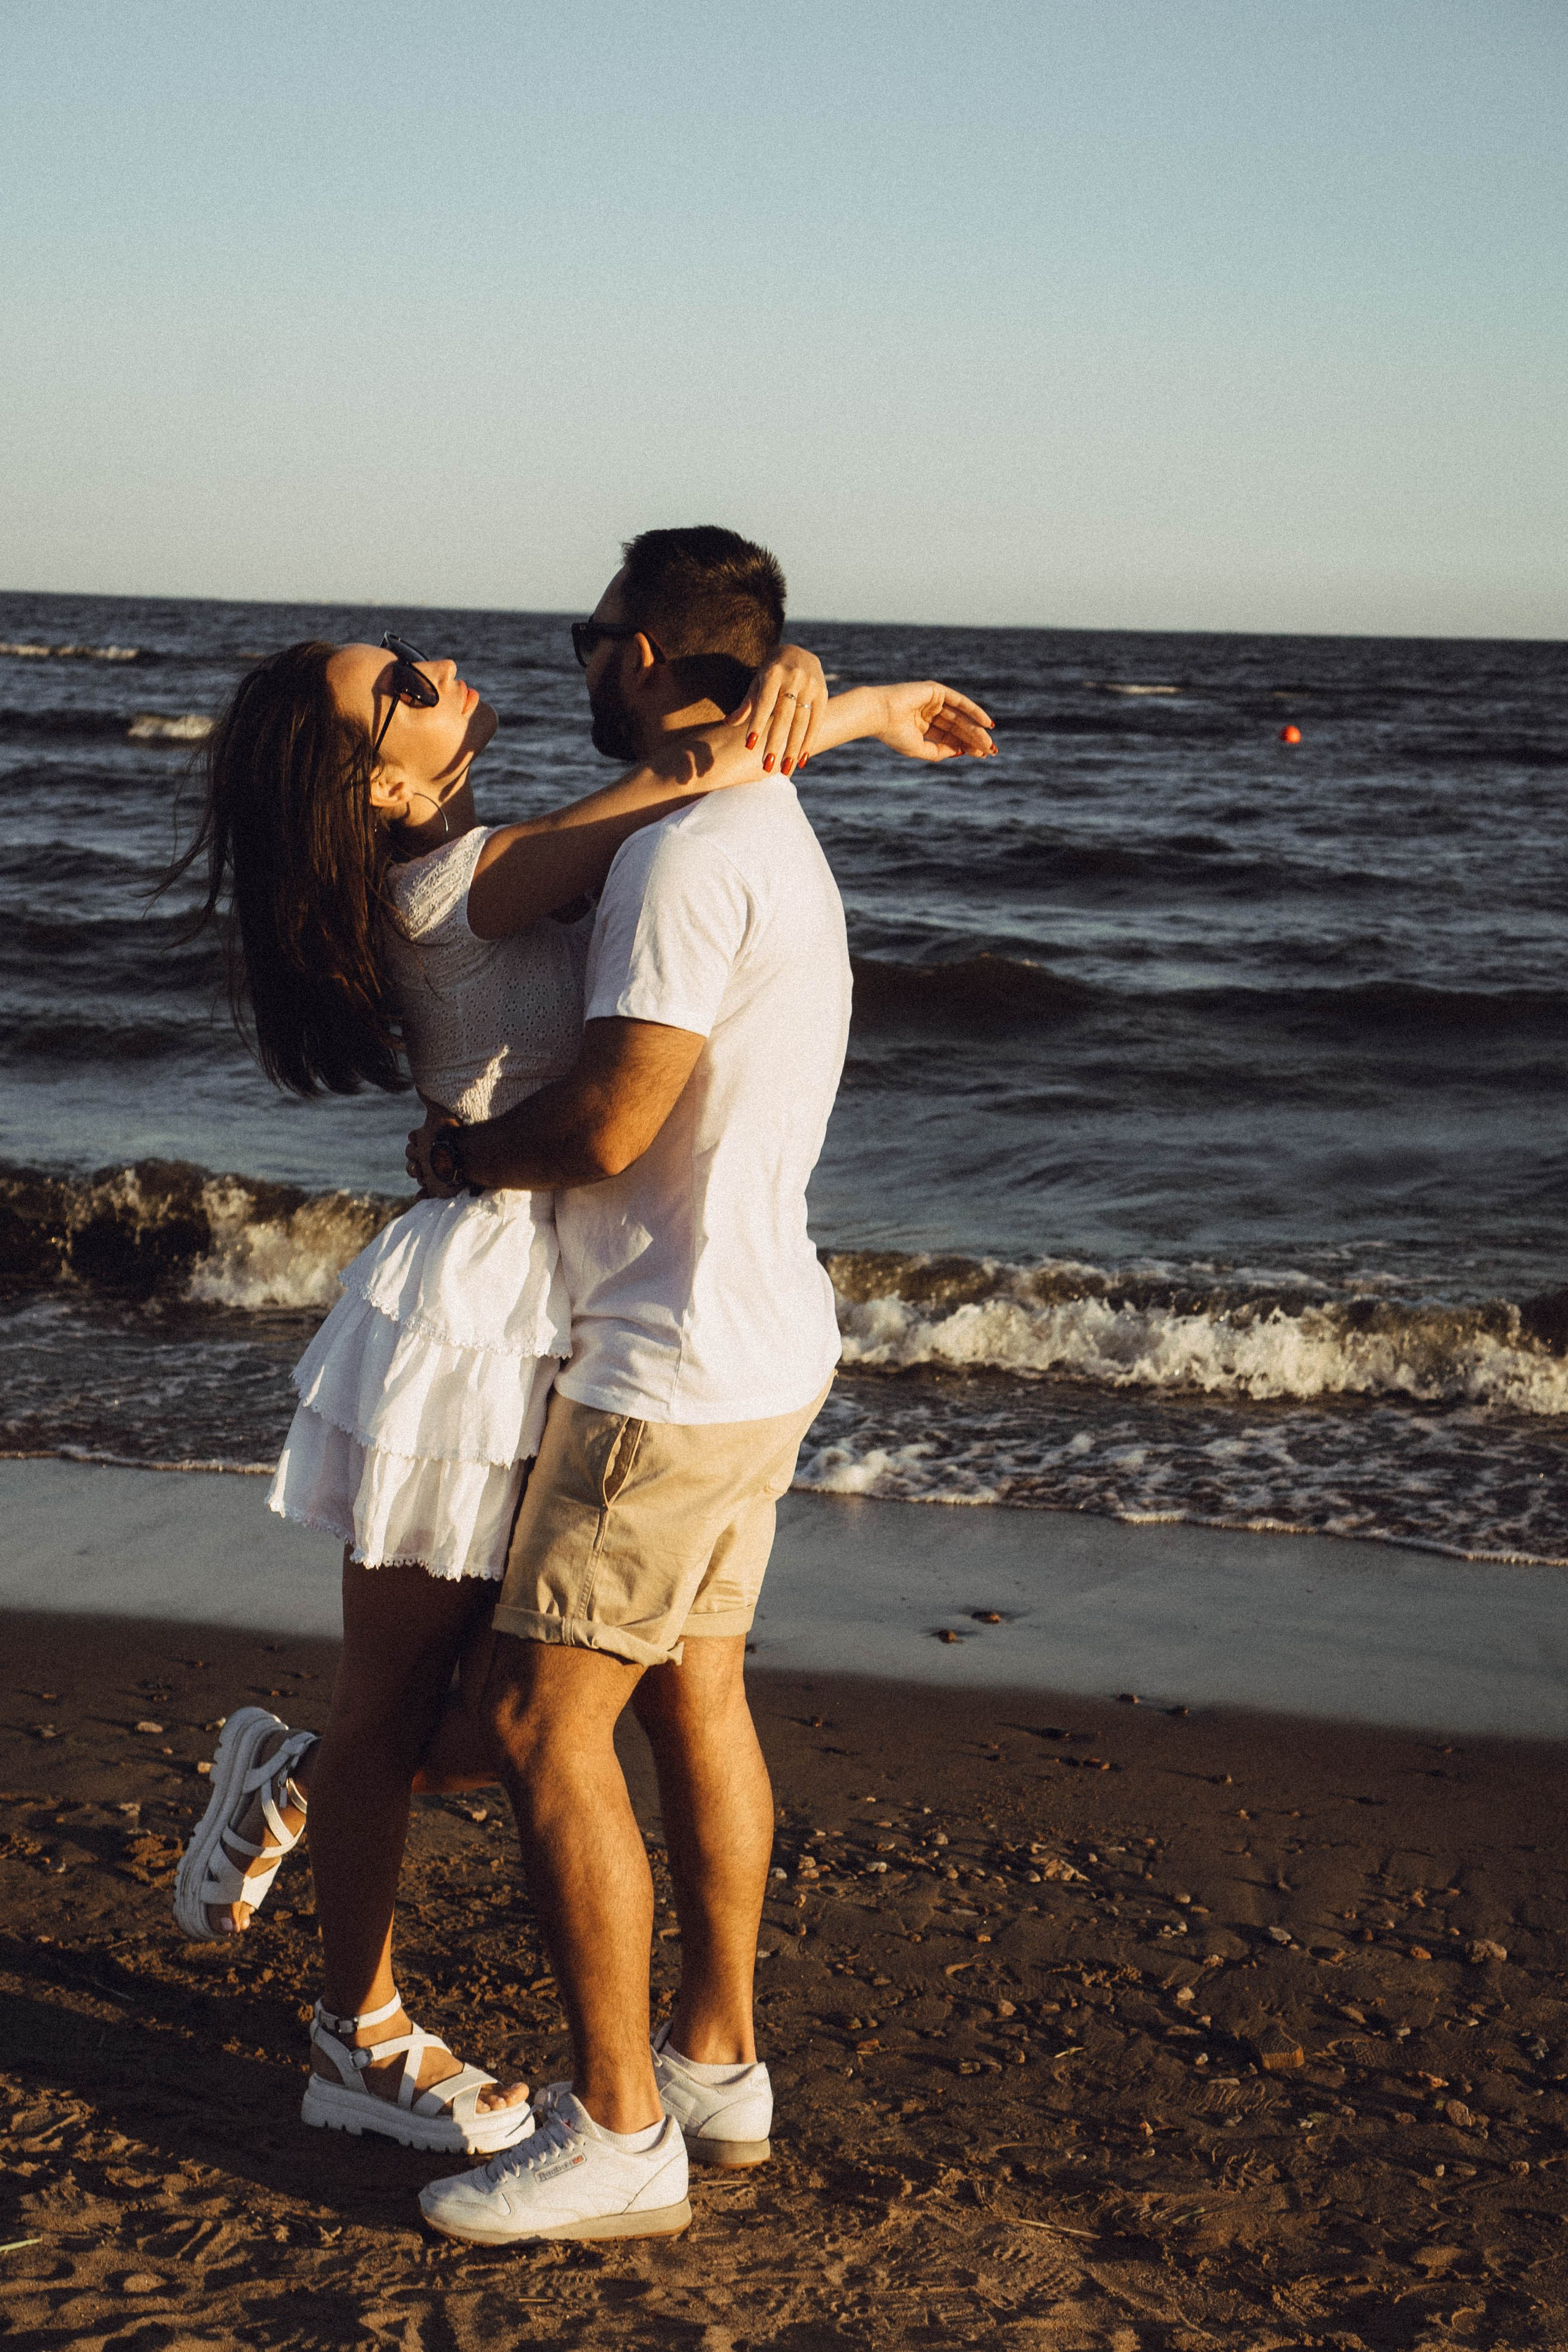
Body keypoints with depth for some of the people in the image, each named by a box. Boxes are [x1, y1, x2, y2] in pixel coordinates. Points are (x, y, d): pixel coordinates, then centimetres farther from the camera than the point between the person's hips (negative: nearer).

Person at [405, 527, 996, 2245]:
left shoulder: (687, 857, -19)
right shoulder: (772, 837, 14)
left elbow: (606, 1127, -24)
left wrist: (464, 1153, -6)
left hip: (674, 1372, -10)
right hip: (760, 1346, 10)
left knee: (542, 1718, -4)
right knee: (694, 1699, 17)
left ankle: (618, 2134, 2)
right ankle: (716, 2064, 28)